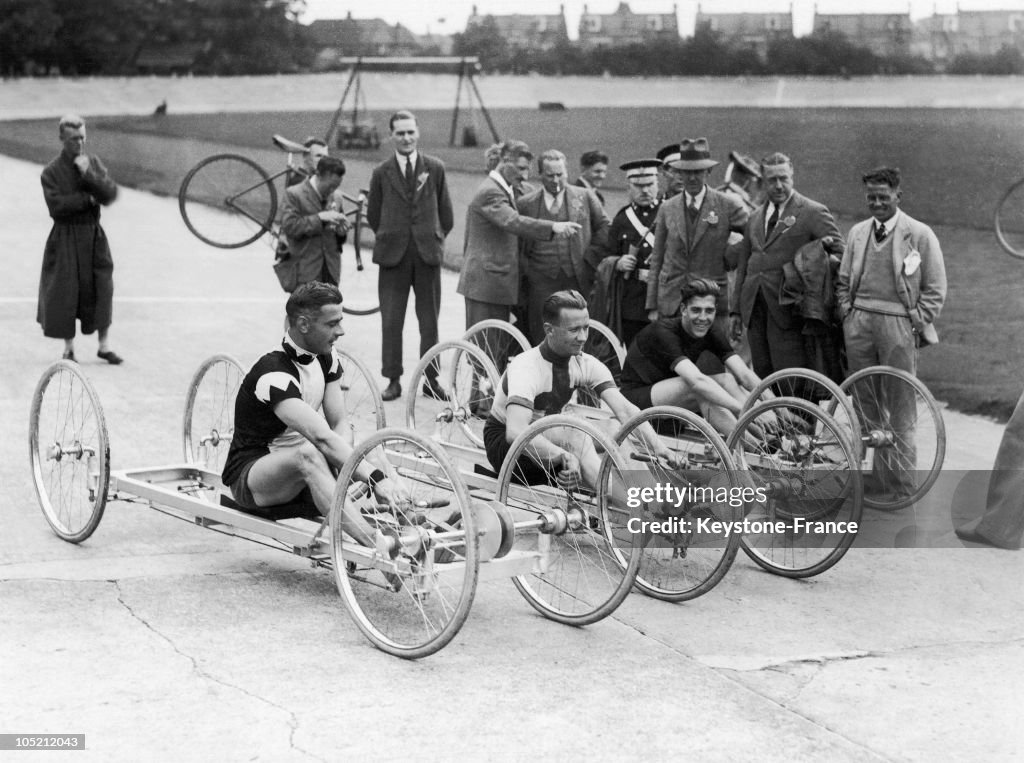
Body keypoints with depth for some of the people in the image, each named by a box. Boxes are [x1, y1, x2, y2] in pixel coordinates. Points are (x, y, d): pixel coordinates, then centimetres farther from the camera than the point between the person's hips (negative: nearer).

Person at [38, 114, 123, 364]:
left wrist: (88, 174, -18)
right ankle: (69, 348, 14)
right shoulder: (51, 172, -7)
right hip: (65, 238, -3)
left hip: (94, 235, 3)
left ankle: (104, 345, 10)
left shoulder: (94, 163, 5)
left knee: (102, 289, 1)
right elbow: (57, 206, -18)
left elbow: (111, 194, -6)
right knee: (65, 292, 0)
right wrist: (88, 199, -15)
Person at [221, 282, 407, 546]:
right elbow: (322, 437, -38)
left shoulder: (326, 358, 1)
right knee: (307, 453, -39)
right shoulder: (273, 374, -27)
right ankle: (373, 543, -52)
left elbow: (340, 424, -4)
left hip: (302, 469, 8)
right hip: (249, 477, -8)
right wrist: (375, 479, -45)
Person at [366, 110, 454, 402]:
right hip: (393, 256, 0)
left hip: (428, 253, 1)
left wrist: (436, 240, 9)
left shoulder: (435, 168, 4)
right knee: (391, 321, 0)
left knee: (429, 321, 5)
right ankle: (393, 380, 7)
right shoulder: (381, 172, 3)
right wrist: (390, 238, 11)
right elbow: (372, 214, 11)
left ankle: (430, 379, 13)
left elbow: (446, 213, 10)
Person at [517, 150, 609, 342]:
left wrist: (592, 255, 2)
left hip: (578, 280, 0)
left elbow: (605, 226, 12)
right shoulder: (526, 203, 8)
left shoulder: (585, 197, 9)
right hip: (542, 284, 0)